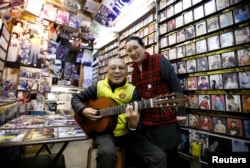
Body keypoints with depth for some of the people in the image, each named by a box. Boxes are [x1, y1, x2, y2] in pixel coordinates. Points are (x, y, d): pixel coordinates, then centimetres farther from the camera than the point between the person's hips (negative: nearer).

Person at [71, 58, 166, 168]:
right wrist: (83, 110, -11)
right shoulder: (99, 86, 2)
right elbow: (75, 98, 10)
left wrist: (133, 125, -31)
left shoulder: (132, 90, 0)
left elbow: (137, 119, -6)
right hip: (103, 131, 0)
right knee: (107, 153, -35)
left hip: (127, 133, 2)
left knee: (159, 156, -14)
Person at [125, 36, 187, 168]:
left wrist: (181, 111, -14)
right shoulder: (134, 71, 10)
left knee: (169, 157, 13)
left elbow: (175, 85, -12)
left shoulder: (159, 60, -7)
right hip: (145, 122, 6)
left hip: (166, 120, -5)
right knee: (149, 157, 21)